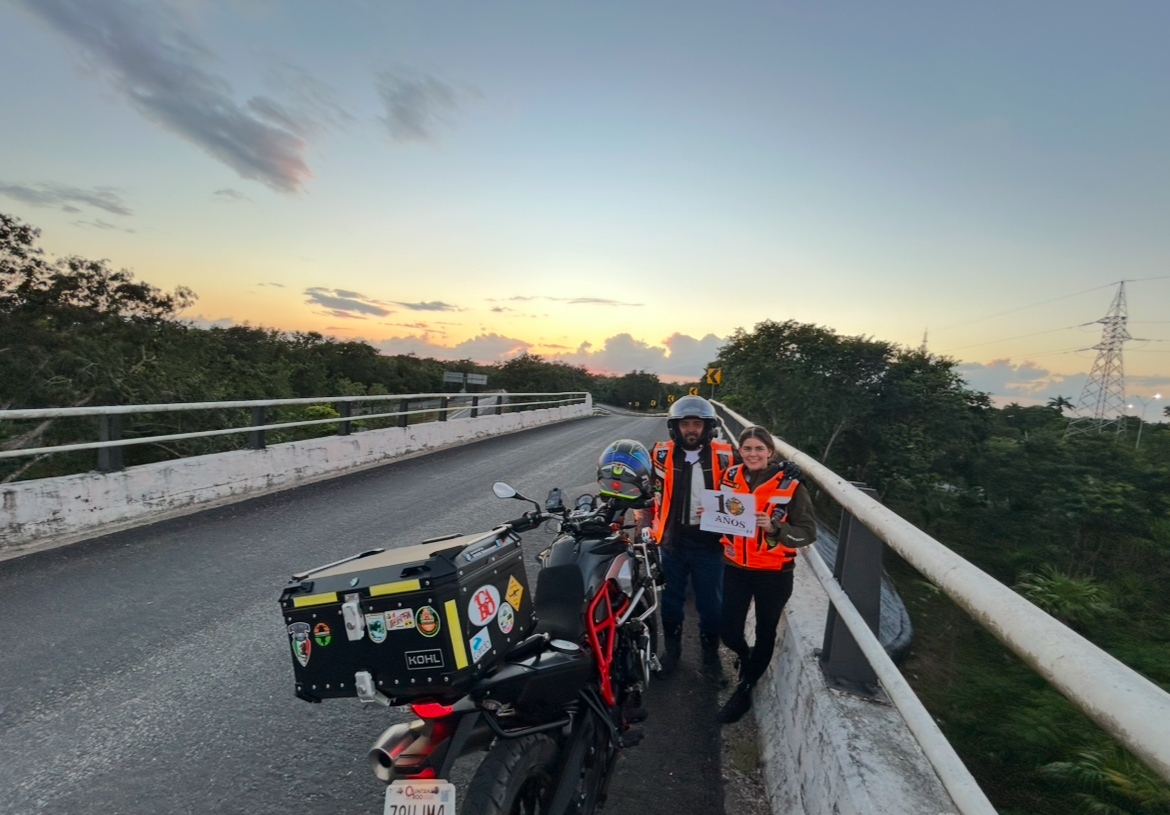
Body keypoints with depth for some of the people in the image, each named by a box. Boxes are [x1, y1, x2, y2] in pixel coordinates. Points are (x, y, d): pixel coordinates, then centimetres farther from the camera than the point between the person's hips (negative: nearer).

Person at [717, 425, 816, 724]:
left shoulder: (789, 484, -15)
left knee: (765, 634, 13)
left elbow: (808, 532, -13)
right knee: (729, 633, 7)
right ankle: (746, 657, 43)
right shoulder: (731, 477, -2)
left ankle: (744, 691, 35)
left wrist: (774, 527, -29)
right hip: (736, 569, 3)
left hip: (774, 574, -3)